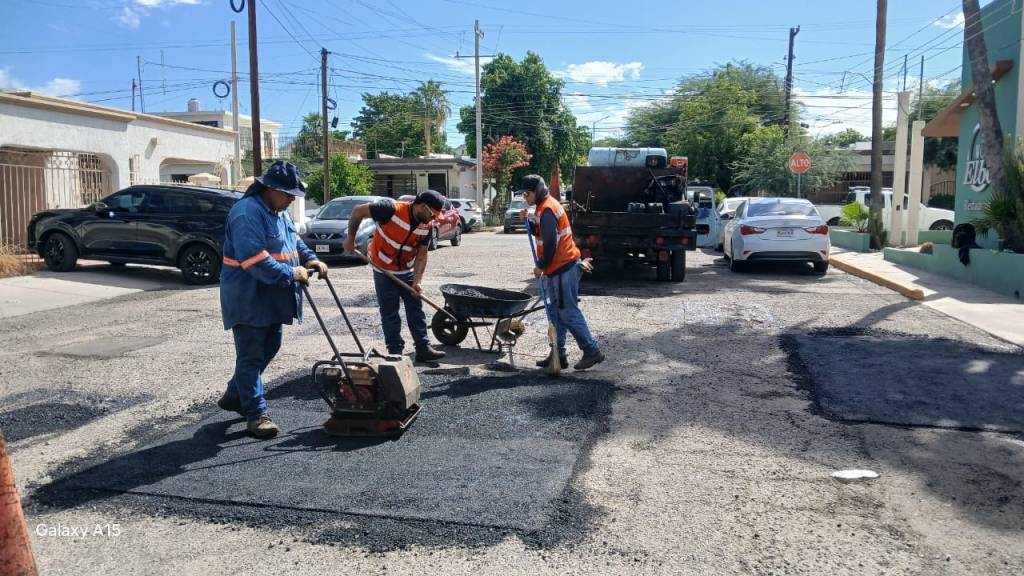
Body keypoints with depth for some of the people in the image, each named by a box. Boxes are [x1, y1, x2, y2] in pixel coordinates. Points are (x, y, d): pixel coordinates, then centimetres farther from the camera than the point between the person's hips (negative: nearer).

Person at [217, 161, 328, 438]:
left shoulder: (278, 211, 11)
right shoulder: (247, 213, -22)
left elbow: (294, 239, 22)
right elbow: (256, 261, -29)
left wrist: (310, 259, 4)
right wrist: (291, 274, -24)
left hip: (272, 298, 10)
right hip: (249, 299, -10)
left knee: (269, 348, 19)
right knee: (251, 356, -1)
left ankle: (235, 396, 35)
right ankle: (256, 413, 7)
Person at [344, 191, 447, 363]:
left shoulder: (426, 226, -9)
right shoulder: (392, 209, -27)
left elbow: (421, 255, -5)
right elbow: (358, 211, -18)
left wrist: (417, 280, -17)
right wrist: (350, 238, -13)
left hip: (407, 271, 5)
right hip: (384, 271, -5)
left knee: (415, 309, 5)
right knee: (389, 312, 1)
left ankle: (423, 348, 11)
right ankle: (395, 351, 11)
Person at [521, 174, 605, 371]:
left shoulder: (546, 210, -16)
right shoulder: (545, 206, 17)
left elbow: (550, 243, -22)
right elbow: (540, 232, 23)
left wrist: (540, 266, -12)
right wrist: (529, 221, 8)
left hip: (562, 269, -11)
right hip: (557, 268, 11)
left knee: (569, 313, -7)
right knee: (555, 312, 12)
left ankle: (592, 351, 0)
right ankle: (558, 354, 17)